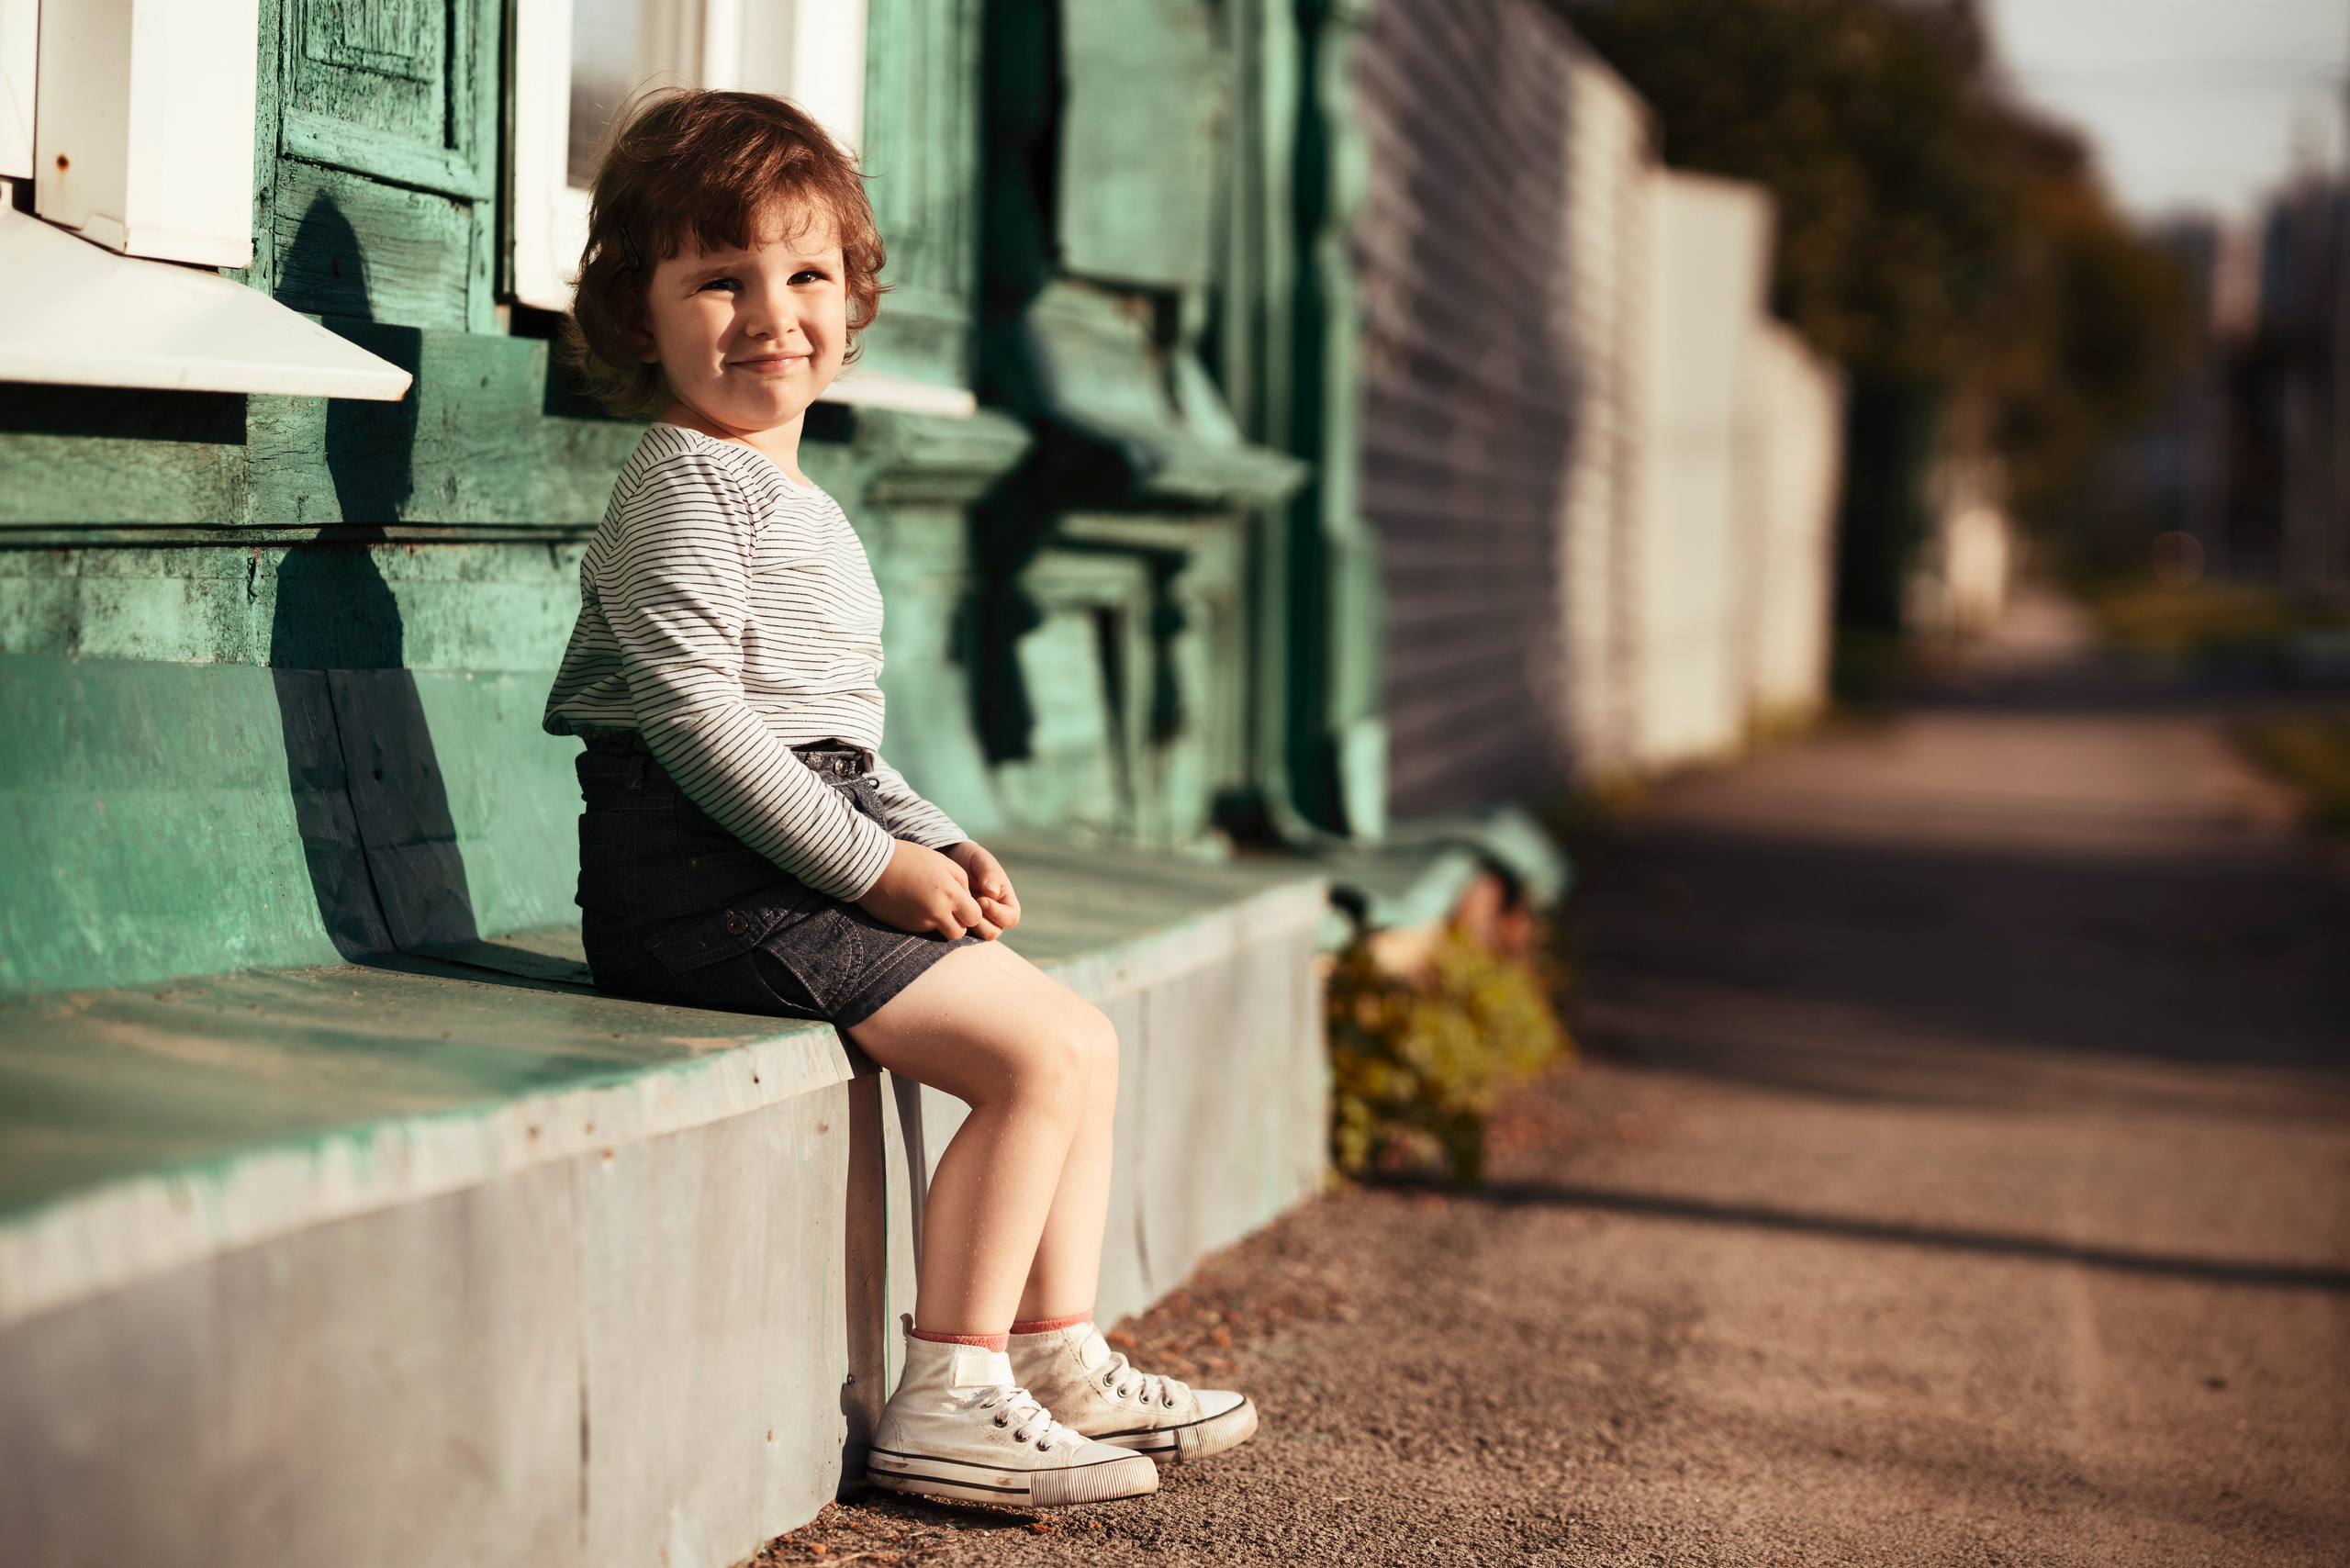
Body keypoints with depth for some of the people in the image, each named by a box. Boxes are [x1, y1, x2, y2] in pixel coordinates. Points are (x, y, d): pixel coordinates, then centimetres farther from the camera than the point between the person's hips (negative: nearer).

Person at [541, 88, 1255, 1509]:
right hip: (703, 875, -10)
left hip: (803, 863, 10)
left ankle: (1058, 1360, 15)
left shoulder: (795, 505, 21)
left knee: (1084, 1041, 11)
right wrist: (872, 864, -19)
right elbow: (694, 712, -21)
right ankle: (948, 1404, -11)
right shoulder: (684, 490, -11)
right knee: (1040, 1054, -15)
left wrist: (937, 842, 10)